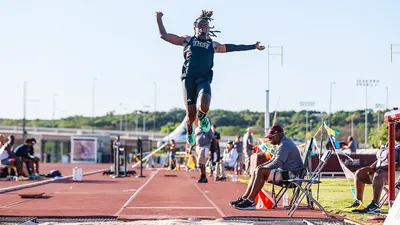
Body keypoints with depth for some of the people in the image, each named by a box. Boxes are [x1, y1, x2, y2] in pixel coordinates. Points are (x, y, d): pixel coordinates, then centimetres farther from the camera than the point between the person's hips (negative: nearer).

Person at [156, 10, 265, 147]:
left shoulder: (213, 45, 22)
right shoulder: (187, 40, 19)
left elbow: (234, 47, 28)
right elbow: (164, 35, 21)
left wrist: (254, 47, 29)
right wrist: (159, 19, 18)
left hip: (204, 79, 0)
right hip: (188, 78, 0)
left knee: (204, 106, -28)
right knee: (190, 114, -4)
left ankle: (202, 117, 10)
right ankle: (189, 132, 31)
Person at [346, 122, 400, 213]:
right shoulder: (388, 145, 25)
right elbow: (379, 160, 25)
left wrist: (386, 167, -25)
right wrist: (370, 168, 7)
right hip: (380, 170, 9)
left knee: (378, 174, -39)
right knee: (359, 173, -5)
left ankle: (375, 205, -45)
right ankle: (358, 203, -7)